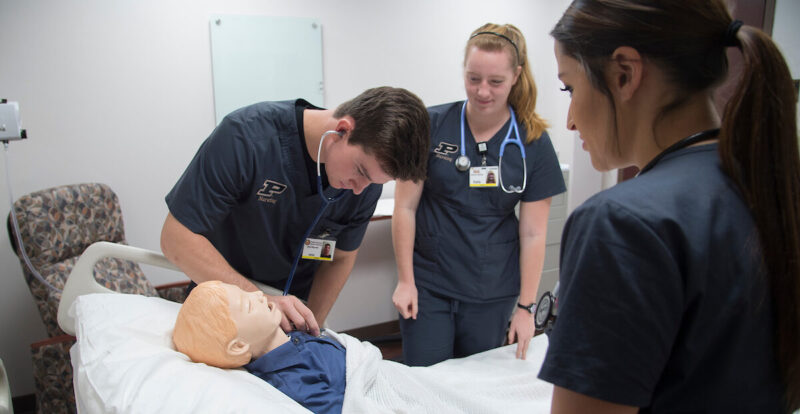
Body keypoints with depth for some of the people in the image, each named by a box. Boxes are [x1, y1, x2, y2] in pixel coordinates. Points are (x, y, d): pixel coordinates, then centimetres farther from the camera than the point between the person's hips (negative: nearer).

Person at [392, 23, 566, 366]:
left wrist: (525, 307, 0)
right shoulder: (431, 126, -7)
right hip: (427, 286, -1)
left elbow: (533, 233, -1)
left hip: (492, 294, 1)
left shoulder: (533, 143, -4)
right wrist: (405, 281, -4)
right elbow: (405, 208, -3)